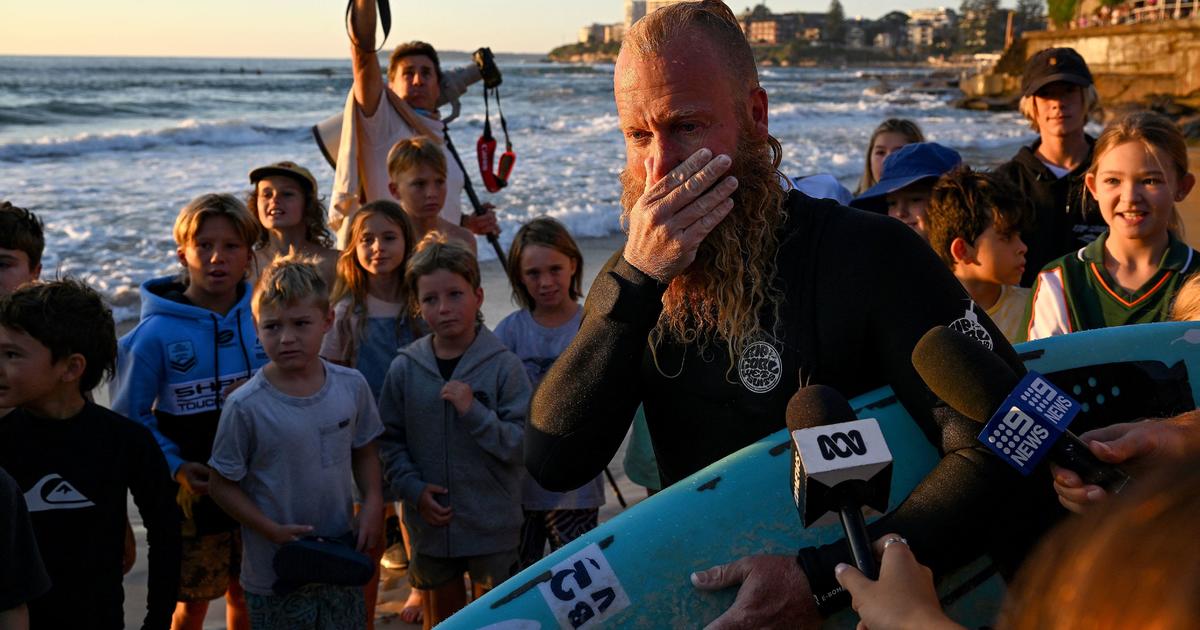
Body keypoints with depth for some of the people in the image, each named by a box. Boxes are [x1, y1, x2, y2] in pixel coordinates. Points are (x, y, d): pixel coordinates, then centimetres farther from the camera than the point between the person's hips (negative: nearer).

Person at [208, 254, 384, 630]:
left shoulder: (352, 386, -4)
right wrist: (273, 531, -19)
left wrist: (372, 505, -5)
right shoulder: (245, 406, -16)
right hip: (274, 577, -4)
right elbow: (223, 485, -9)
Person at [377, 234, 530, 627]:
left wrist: (474, 411, -24)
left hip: (492, 525, -2)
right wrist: (414, 489, -11)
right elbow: (390, 441, 1)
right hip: (431, 524, 3)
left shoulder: (503, 366, -10)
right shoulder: (404, 369, -2)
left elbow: (522, 443, -13)